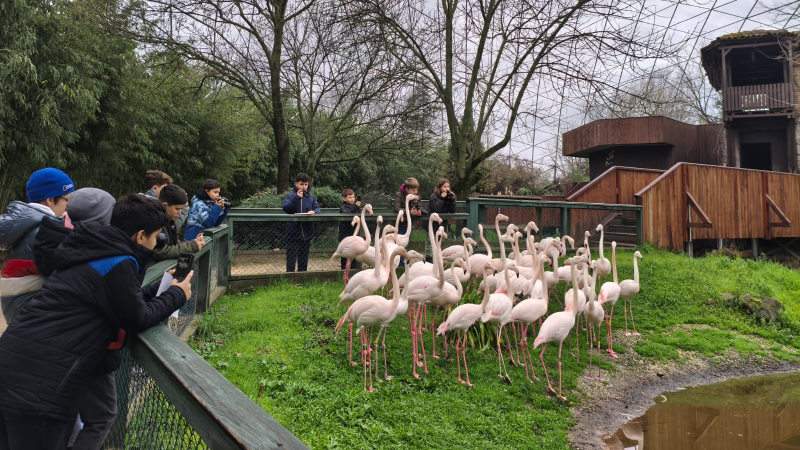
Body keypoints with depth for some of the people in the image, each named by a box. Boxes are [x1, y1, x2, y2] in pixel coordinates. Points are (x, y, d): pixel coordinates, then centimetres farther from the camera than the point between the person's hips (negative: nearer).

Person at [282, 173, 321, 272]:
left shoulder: (311, 197, 9)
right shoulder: (290, 196, 0)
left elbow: (317, 209, 0)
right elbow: (285, 208, -14)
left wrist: (314, 212, -22)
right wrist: (296, 198, -22)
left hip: (307, 233, 4)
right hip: (293, 232, -3)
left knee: (304, 257, 13)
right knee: (291, 257, -2)